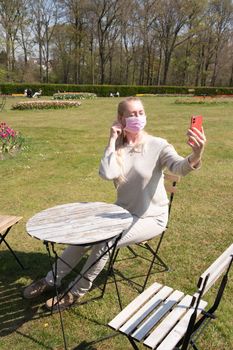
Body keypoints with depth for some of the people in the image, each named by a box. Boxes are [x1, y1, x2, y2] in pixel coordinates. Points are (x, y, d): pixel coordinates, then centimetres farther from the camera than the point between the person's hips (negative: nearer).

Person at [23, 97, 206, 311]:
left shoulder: (158, 146, -16)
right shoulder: (118, 147, -4)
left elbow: (180, 167, -36)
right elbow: (107, 174, -23)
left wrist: (196, 157, -58)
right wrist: (112, 140, -20)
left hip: (151, 217, -5)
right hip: (122, 211, 5)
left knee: (104, 242, -21)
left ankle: (77, 292, 4)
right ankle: (52, 280, 21)